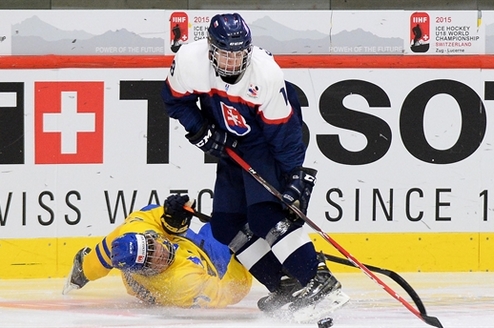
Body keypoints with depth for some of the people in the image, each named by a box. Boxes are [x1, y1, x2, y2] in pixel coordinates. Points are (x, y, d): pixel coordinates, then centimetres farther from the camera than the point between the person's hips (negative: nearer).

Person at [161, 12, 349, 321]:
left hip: (268, 143, -6)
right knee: (226, 225, 1)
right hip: (231, 145, 6)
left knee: (265, 214, -24)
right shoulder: (190, 60, -20)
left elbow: (284, 130, -24)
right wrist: (200, 130, -14)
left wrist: (296, 175, -26)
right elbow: (176, 99, -1)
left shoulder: (266, 74, -31)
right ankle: (286, 287, 6)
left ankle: (321, 282, -26)